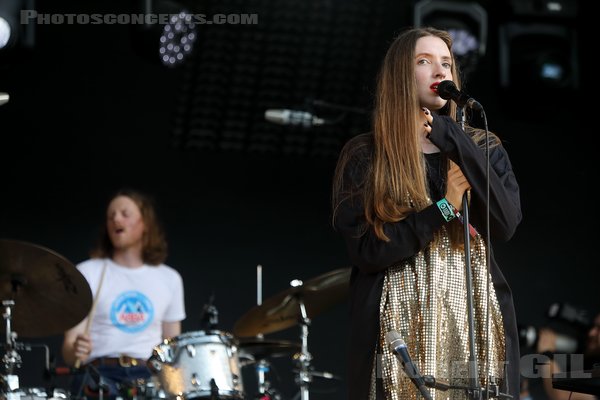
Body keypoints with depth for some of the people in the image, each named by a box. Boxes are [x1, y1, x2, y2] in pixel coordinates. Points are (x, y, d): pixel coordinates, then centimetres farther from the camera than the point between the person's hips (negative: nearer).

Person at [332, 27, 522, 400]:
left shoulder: (483, 148, 9)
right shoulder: (365, 156, 2)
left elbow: (506, 225, -7)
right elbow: (365, 251, -8)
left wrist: (456, 143, -11)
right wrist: (444, 207, -11)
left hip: (476, 322, 2)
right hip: (401, 327, -2)